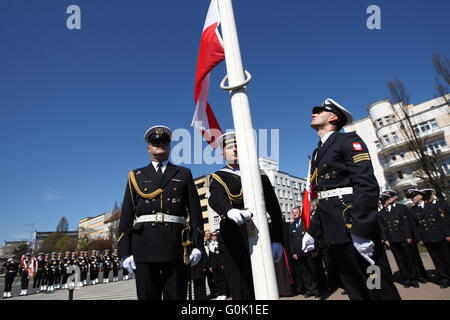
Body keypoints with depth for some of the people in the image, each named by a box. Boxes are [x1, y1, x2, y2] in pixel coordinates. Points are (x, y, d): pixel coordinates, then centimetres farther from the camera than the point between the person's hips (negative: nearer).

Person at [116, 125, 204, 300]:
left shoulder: (184, 174, 13)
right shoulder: (136, 176, 15)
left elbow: (195, 211, 7)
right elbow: (126, 215, 9)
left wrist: (197, 244, -1)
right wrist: (125, 251, 2)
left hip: (176, 244, 0)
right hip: (144, 244, 1)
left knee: (177, 296, 4)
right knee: (147, 296, 6)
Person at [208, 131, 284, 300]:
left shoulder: (259, 176, 12)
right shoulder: (218, 178, 6)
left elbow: (274, 209, 8)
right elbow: (215, 199, -17)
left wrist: (277, 239, -1)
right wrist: (230, 211, -38)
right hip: (234, 238, -1)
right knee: (241, 291, 2)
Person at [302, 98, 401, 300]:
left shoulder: (348, 140, -2)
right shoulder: (318, 152, 20)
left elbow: (367, 185, -16)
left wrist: (360, 231, -25)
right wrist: (312, 232, 16)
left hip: (353, 225, -7)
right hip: (334, 232, 7)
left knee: (379, 288, 3)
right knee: (355, 290, 16)